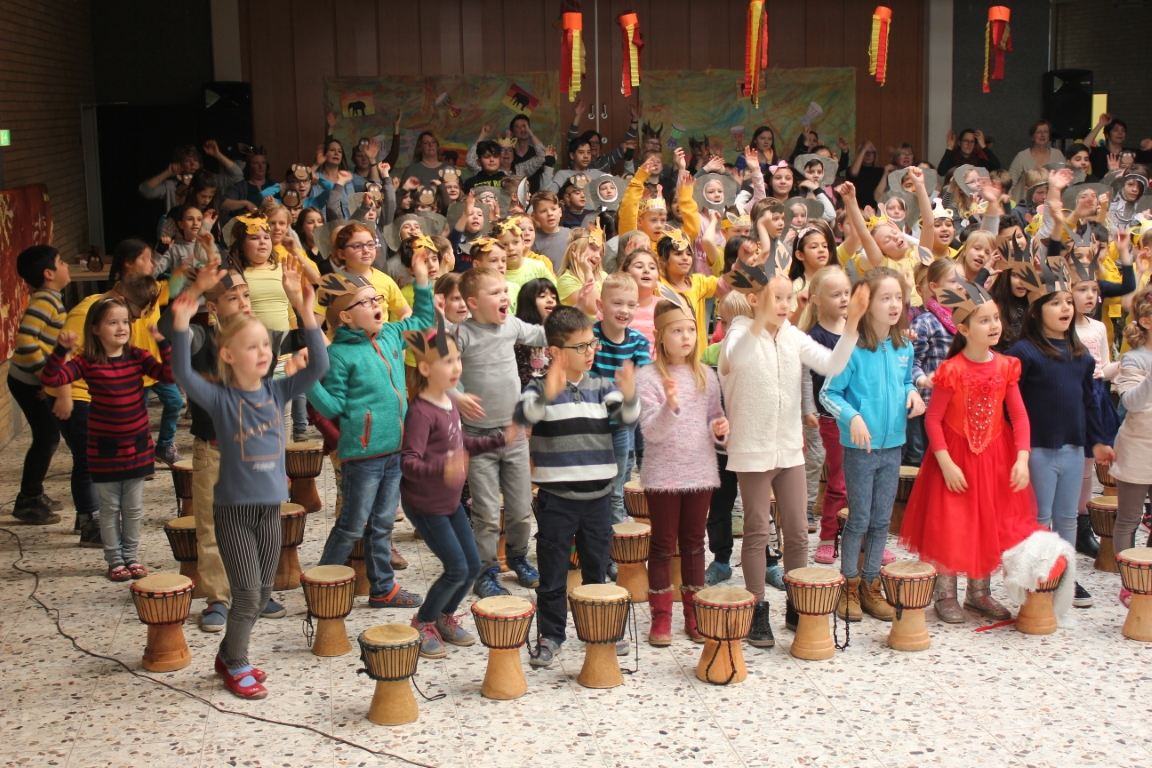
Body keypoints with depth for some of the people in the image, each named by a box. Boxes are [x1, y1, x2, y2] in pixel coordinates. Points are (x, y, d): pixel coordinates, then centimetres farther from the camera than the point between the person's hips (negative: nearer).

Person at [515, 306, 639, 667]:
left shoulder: (601, 388, 4)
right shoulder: (541, 387, -7)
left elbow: (627, 416, -8)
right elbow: (524, 414, -25)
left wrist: (629, 396, -31)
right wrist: (547, 396, -45)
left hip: (597, 494, 4)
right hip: (556, 497, -3)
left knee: (597, 569, 16)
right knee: (552, 573, 6)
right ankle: (550, 635, 17)